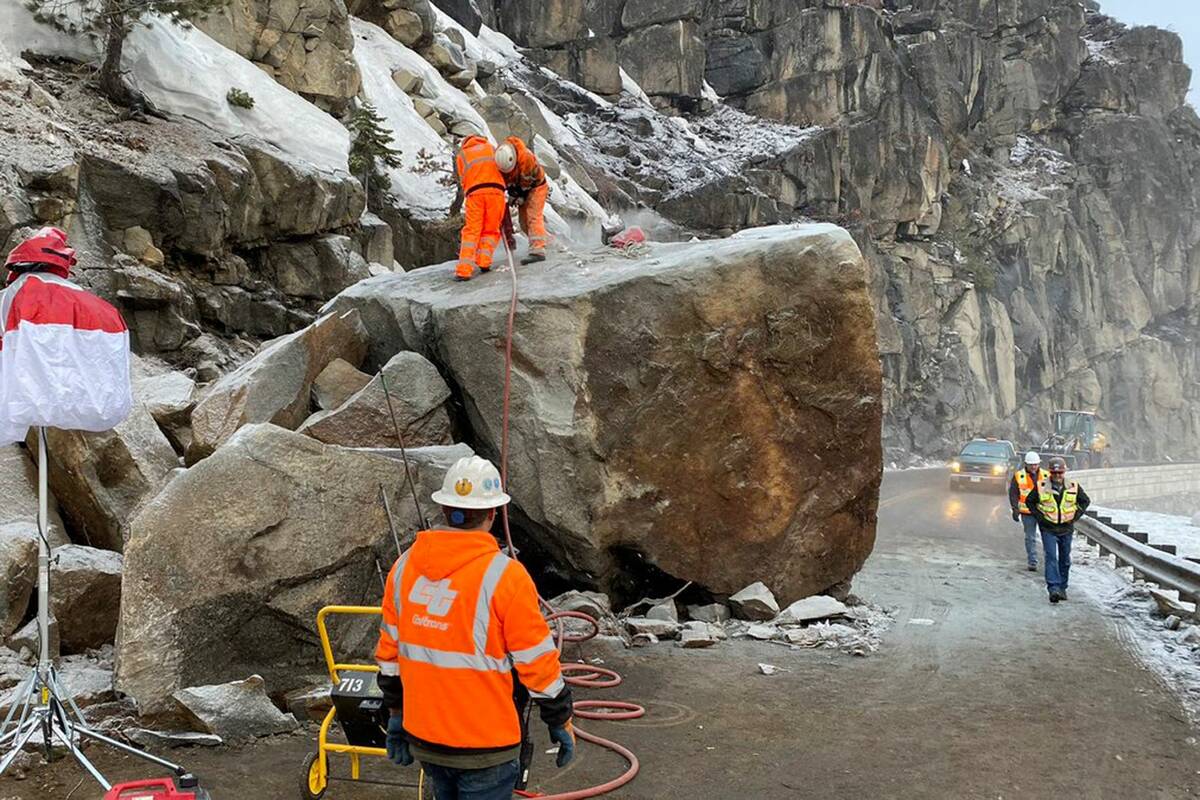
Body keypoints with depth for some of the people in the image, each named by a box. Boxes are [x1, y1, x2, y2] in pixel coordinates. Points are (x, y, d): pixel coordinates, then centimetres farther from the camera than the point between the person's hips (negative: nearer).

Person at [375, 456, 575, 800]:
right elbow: (538, 663, -13)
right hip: (485, 746, -6)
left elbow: (390, 652, 9)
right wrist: (561, 722, 1)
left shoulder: (404, 567, 0)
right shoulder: (504, 577, -18)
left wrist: (396, 715, 20)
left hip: (424, 738, 6)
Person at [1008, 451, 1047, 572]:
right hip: (1027, 512, -1)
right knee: (1030, 538, 4)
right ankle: (1032, 562, 11)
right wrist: (1015, 509, -5)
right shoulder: (1018, 476, -1)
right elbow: (1013, 494, 1)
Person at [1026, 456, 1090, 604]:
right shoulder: (1041, 486, -6)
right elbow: (1029, 501, 6)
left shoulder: (1073, 486, -1)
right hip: (1048, 529, -3)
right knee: (1051, 558, -14)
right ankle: (1053, 589, -20)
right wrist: (1039, 516, -4)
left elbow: (1085, 501, 14)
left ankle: (1062, 588, 25)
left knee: (1065, 560, 11)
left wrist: (1075, 516, 2)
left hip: (1066, 529, 3)